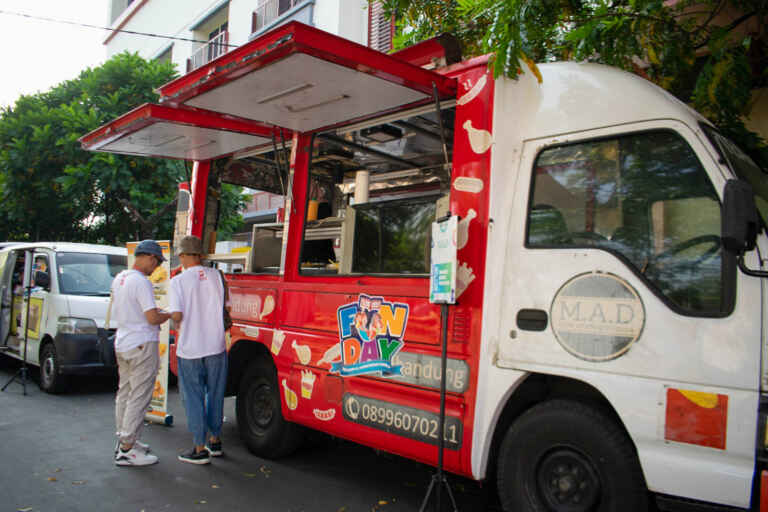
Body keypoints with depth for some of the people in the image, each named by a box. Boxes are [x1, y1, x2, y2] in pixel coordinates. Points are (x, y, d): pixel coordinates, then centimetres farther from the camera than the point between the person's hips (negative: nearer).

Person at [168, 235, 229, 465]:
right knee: (215, 394, 16)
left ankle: (200, 449, 12)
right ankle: (215, 441, 28)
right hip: (216, 345, 4)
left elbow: (177, 315, -16)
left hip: (190, 349, -3)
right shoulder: (216, 276, 2)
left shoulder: (179, 281, -9)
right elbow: (225, 308, 7)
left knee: (194, 398, 7)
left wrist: (179, 323, 6)